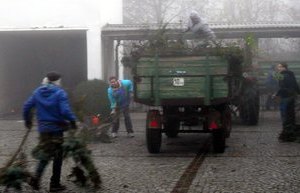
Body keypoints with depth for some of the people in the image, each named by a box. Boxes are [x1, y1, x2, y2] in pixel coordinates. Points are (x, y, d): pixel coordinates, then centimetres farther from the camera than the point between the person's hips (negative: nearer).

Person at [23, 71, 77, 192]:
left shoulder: (38, 92, 4)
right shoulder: (60, 93, -12)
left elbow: (26, 106, 3)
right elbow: (65, 110, -22)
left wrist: (28, 121, 17)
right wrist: (73, 121, -7)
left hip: (43, 129, 5)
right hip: (57, 128, -5)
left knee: (46, 154, 18)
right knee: (57, 156, 9)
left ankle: (36, 178, -2)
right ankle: (55, 184, 14)